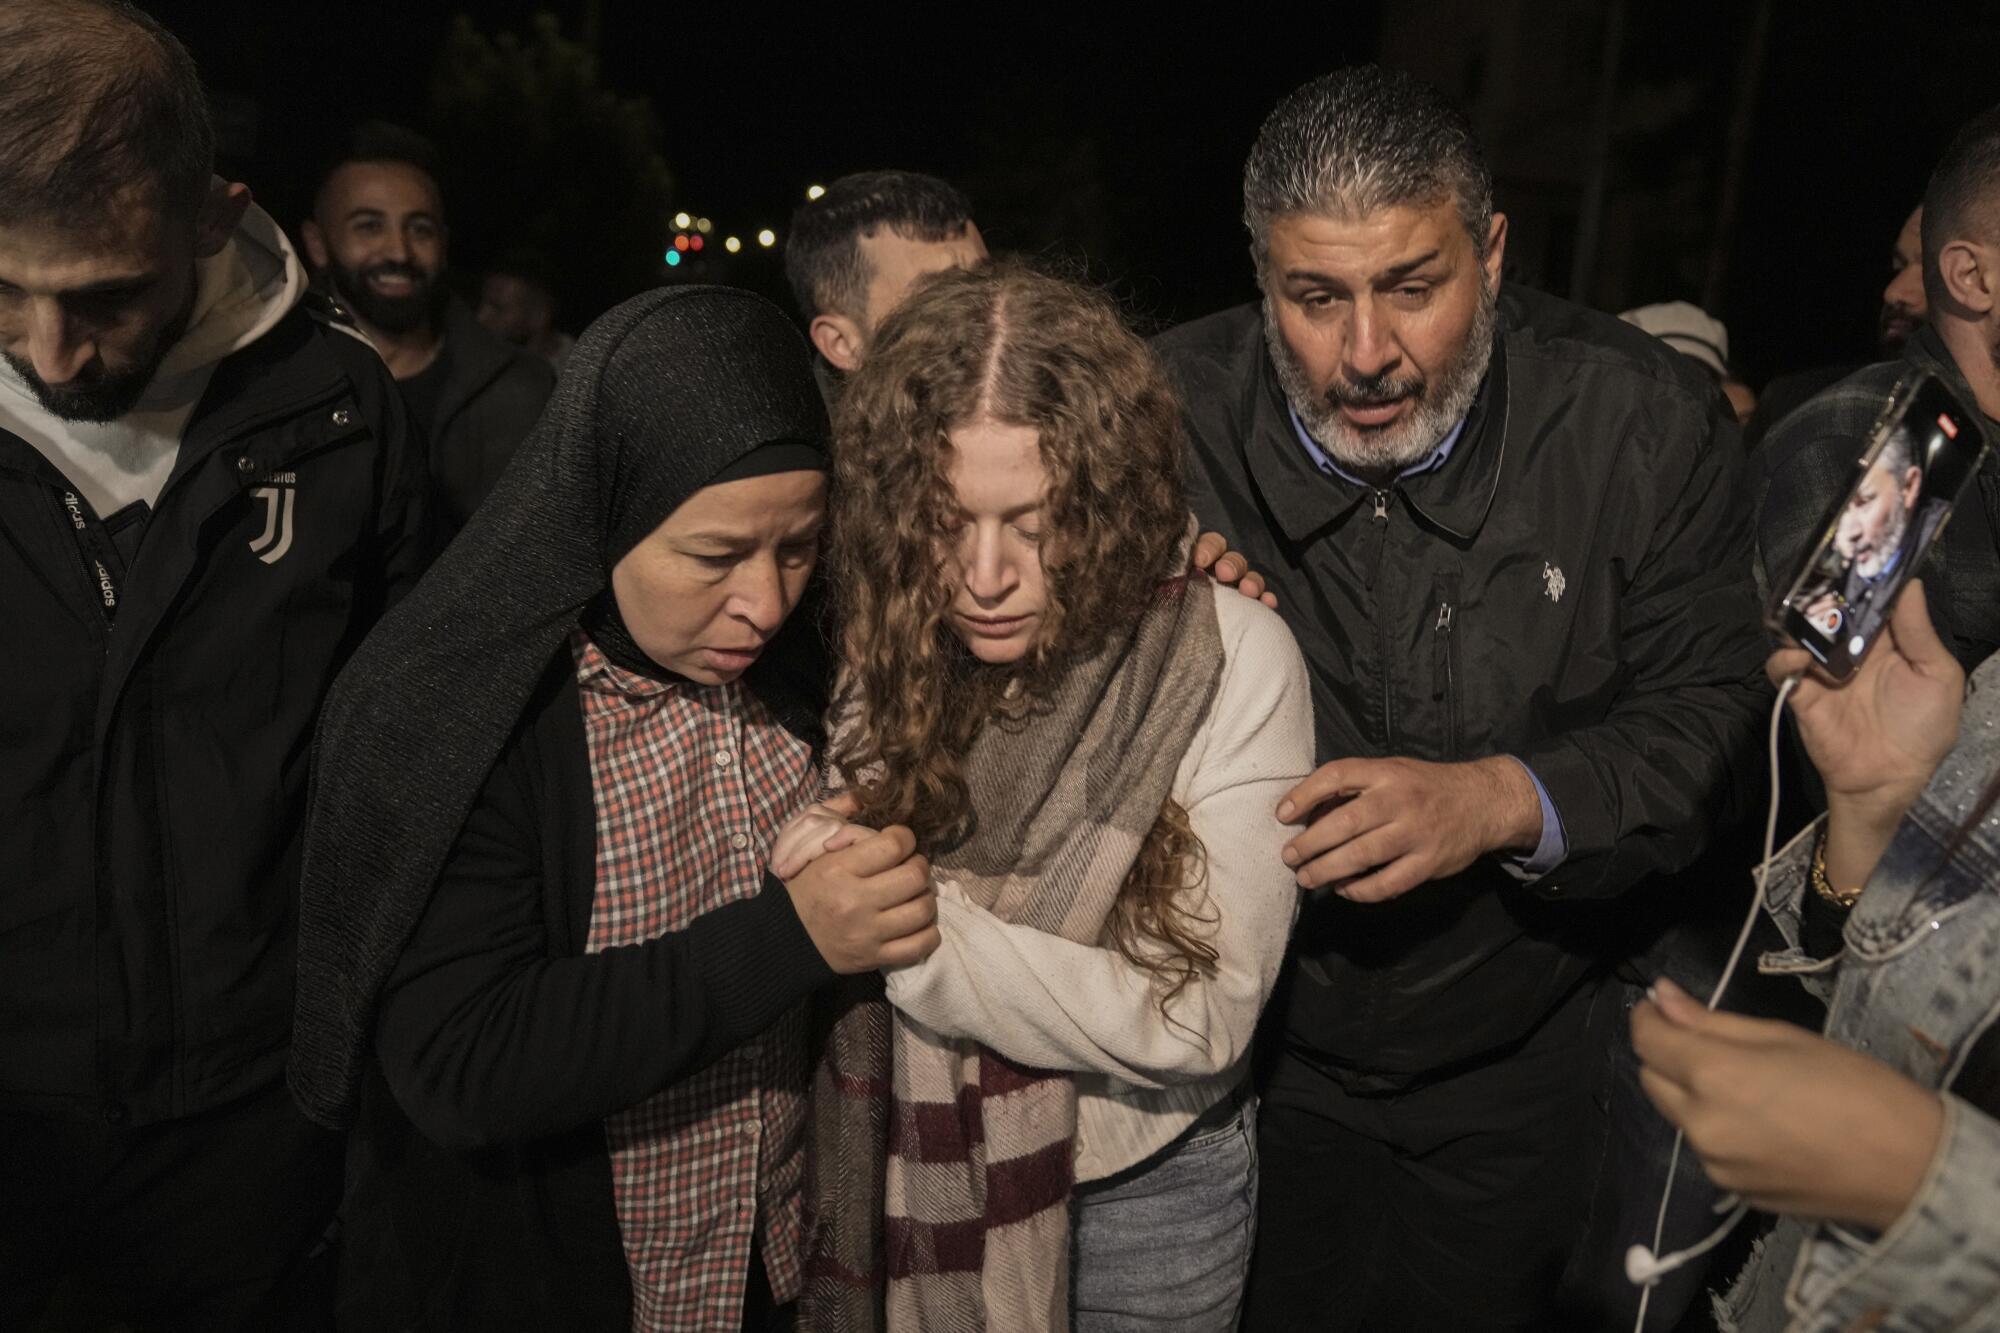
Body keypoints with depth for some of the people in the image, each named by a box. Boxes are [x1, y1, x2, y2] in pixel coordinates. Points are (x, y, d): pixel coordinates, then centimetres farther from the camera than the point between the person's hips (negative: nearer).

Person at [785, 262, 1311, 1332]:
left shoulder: (1231, 658, -20)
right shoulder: (882, 647, -12)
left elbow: (1202, 1022, -22)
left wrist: (916, 929, -29)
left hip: (1138, 1190, -1)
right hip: (904, 1174, 2)